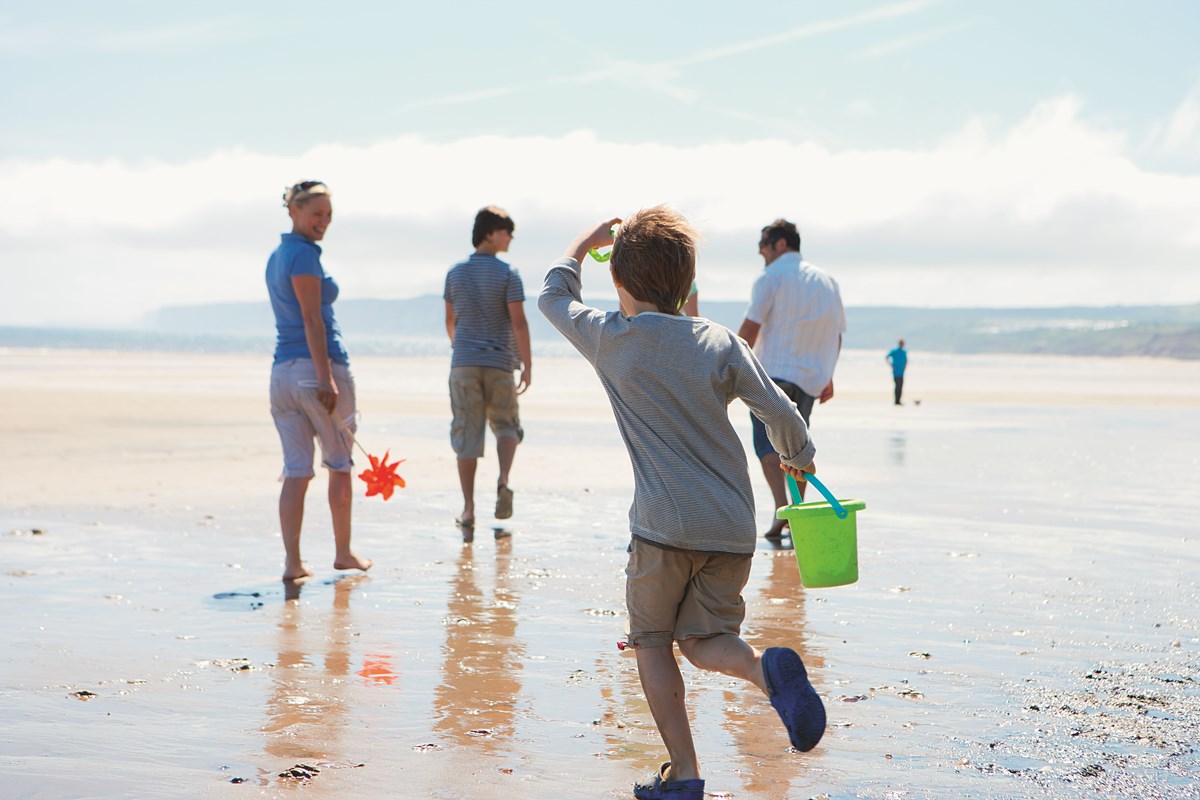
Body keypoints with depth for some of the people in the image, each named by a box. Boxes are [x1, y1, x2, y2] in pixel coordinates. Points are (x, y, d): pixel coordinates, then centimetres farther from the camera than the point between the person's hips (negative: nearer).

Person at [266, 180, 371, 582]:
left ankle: (292, 562, -2)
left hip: (283, 369, 8)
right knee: (340, 464, 9)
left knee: (296, 471, 4)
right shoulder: (304, 253, -11)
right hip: (320, 365, -7)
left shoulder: (276, 256, 17)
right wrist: (326, 379, -21)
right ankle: (343, 553, 19)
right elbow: (311, 318, -17)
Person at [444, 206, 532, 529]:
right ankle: (503, 481, -11)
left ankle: (468, 509, 3)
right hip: (500, 362, -2)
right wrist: (527, 365, -7)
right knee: (506, 425, 15)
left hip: (464, 363, 2)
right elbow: (518, 322, -12)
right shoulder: (507, 274, -7)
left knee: (466, 433, 3)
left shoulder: (455, 273, 6)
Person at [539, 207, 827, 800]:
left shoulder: (609, 339, 0)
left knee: (652, 640, 13)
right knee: (702, 641, 13)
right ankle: (767, 667, -20)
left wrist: (586, 241, 34)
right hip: (733, 527, 3)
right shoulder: (721, 343, 3)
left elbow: (553, 296, 19)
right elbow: (780, 412, 2)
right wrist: (798, 456, 23)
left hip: (664, 526, -3)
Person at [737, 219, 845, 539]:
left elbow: (750, 327, -11)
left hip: (773, 371, -6)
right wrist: (827, 377, 24)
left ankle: (781, 507, -24)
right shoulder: (827, 281, 16)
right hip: (811, 377, 6)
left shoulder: (771, 278, -3)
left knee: (767, 441, -7)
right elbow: (837, 334, 19)